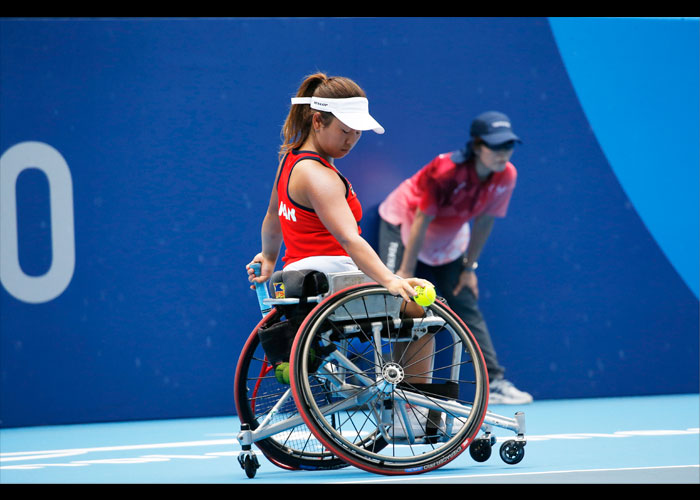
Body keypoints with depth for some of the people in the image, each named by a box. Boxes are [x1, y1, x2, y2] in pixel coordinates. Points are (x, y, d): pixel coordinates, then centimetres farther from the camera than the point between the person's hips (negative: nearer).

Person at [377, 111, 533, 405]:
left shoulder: (506, 176, -19)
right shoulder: (446, 170, -35)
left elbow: (483, 222, -5)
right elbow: (421, 221, -27)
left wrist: (469, 268, 1)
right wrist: (406, 273, -23)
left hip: (449, 241, 5)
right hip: (403, 224, -5)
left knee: (467, 307, 1)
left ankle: (495, 383, 0)